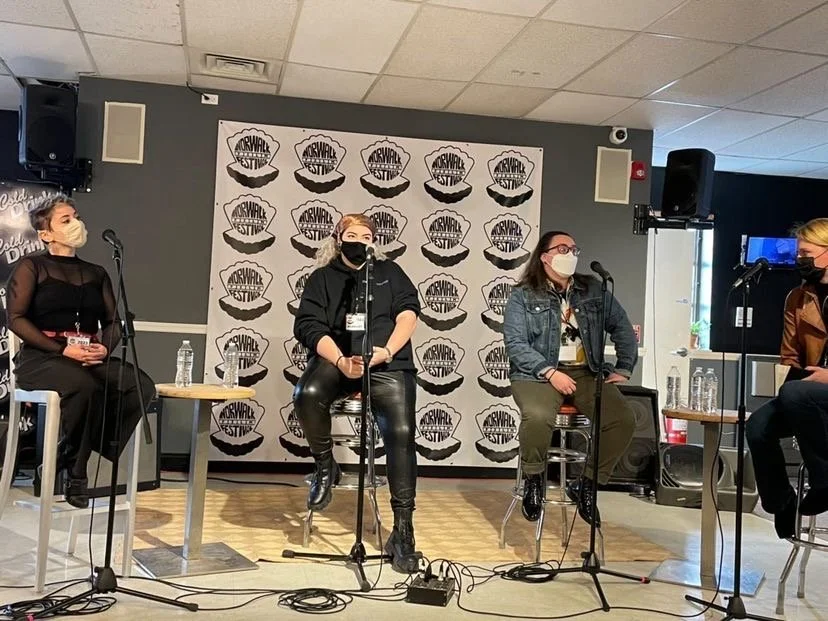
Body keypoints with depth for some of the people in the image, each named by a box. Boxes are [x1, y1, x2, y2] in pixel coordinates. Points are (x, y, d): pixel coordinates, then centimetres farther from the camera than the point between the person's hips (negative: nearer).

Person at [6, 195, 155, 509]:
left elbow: (113, 322, 16)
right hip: (41, 357, -5)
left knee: (141, 386, -25)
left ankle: (65, 464, -15)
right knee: (87, 388, -38)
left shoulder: (96, 273, 20)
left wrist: (106, 347, -8)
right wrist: (62, 350, -16)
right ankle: (73, 471, -15)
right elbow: (16, 319, -5)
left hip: (91, 359, 5)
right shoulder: (32, 266, 5)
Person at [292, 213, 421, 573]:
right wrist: (341, 361, -15)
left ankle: (403, 532, -16)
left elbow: (408, 312, 6)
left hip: (388, 365, 0)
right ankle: (325, 467, -4)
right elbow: (309, 326, 2)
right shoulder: (322, 278, 16)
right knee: (308, 394, -33)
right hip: (335, 360, 0)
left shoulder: (389, 272, 20)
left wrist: (387, 351, -13)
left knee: (401, 432, -21)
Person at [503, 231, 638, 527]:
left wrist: (623, 369, 8)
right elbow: (515, 344, -7)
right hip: (539, 373, -4)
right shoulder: (523, 296, 3)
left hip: (587, 372, 4)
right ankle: (533, 480, -6)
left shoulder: (593, 290, 13)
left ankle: (586, 485, 0)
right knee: (538, 416, -36)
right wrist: (551, 373, -17)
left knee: (624, 418, -21)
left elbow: (623, 329, 18)